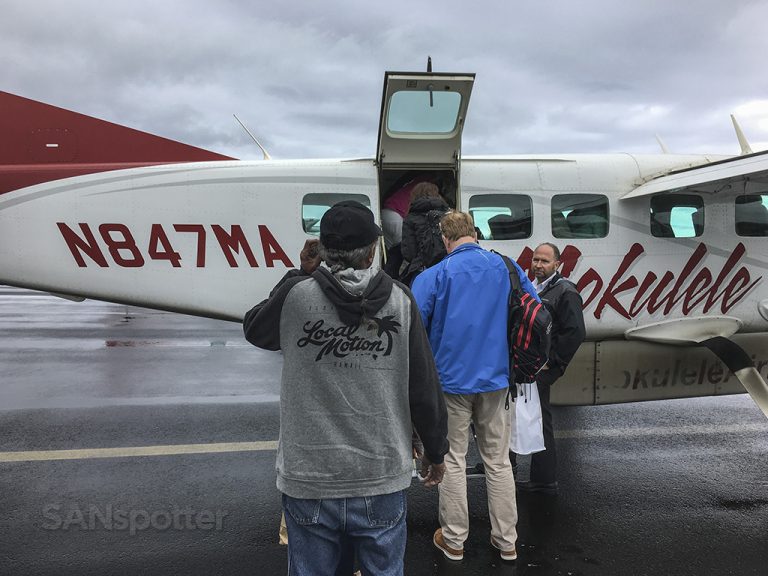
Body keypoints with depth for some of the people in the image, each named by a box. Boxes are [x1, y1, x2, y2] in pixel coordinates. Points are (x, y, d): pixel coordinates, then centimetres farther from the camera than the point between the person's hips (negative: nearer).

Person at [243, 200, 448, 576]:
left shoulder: (296, 294, -10)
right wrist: (435, 452, 12)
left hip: (307, 481, 0)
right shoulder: (399, 300, -7)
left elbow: (253, 329, 12)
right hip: (381, 481, 1)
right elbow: (425, 388, -3)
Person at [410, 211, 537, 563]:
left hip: (451, 379, -3)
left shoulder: (434, 275, -11)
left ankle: (453, 540, 22)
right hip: (495, 379, 3)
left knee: (452, 461, 10)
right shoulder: (506, 267, -1)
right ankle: (506, 540, 25)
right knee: (498, 461, 13)